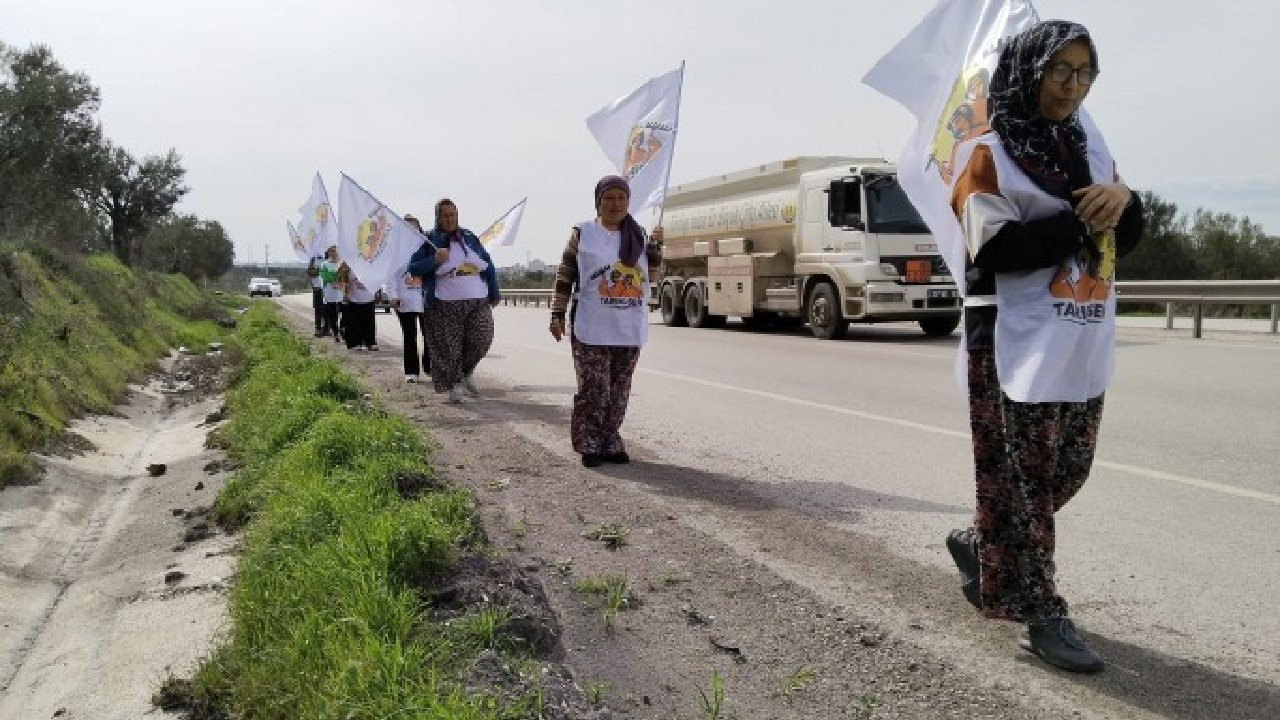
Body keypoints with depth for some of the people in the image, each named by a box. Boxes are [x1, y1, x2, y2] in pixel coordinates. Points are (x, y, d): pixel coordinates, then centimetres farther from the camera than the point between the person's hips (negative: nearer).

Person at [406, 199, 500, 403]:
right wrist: (435, 260, -18)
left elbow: (488, 267, 17)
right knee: (448, 347, -2)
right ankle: (454, 385, 14)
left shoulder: (469, 238, 14)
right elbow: (413, 268, -2)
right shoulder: (429, 241, 3)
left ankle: (466, 373, 18)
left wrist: (494, 295, 13)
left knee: (481, 338, -8)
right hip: (444, 306, -3)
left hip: (478, 302, 3)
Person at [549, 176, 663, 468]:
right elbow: (564, 277, 1)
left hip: (630, 330, 4)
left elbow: (651, 273, 19)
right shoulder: (583, 233, 0)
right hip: (592, 330, -4)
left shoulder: (638, 235, 10)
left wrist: (656, 245, 3)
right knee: (593, 390, -3)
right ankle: (589, 446, 10)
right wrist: (557, 315, -3)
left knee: (619, 392, 9)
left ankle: (611, 444, 20)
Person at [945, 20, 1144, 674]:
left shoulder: (1090, 147, 15)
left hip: (1084, 344, 7)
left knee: (1068, 471, 13)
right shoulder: (990, 153, -6)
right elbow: (998, 248, -18)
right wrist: (1086, 216, -15)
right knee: (1023, 477, -1)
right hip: (1019, 344, -7)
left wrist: (1122, 198, -12)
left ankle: (978, 545, 34)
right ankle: (1041, 615, 10)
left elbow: (1127, 236, 9)